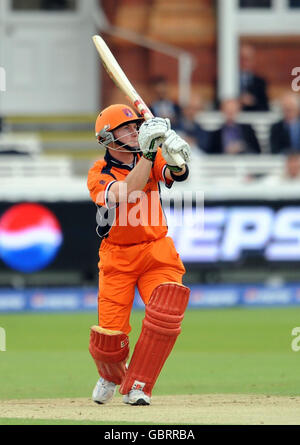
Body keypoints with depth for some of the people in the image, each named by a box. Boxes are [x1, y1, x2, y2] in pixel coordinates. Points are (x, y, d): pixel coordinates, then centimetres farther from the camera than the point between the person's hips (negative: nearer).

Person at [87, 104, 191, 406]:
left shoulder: (150, 158, 0)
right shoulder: (98, 174, -11)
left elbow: (178, 174, -21)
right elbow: (128, 193, -30)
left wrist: (175, 159, -44)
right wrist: (147, 152, -38)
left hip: (157, 254, 2)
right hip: (117, 259, -2)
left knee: (164, 317, -20)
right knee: (109, 335, -5)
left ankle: (137, 387, -6)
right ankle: (111, 375, 32)